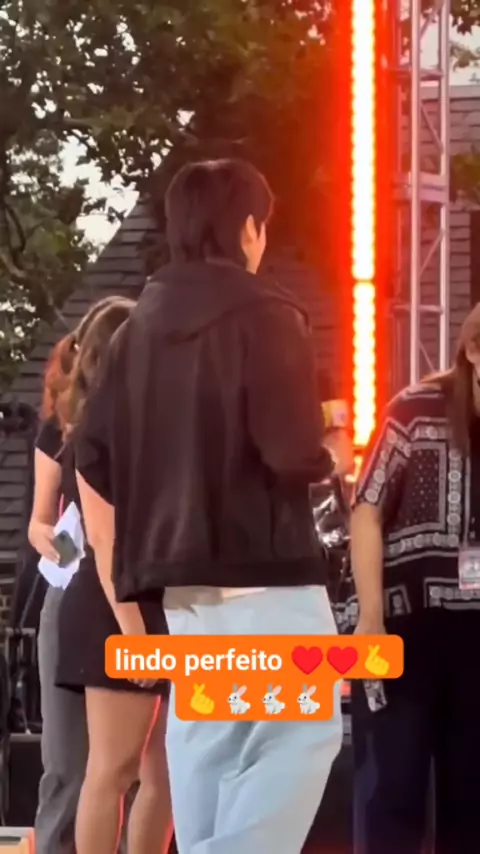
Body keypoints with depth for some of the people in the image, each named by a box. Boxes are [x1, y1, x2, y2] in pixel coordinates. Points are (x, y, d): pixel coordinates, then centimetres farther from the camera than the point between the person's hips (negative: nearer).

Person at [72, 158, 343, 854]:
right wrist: (328, 460, 6)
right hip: (264, 577, -7)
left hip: (179, 585, 7)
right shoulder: (265, 315, -7)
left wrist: (126, 603, 14)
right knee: (302, 733, -2)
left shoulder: (141, 327, 13)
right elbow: (294, 454, -18)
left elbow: (93, 467, 11)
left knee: (204, 757, 11)